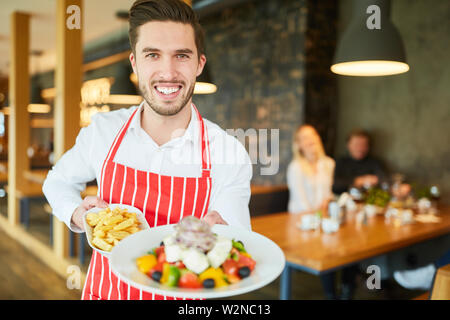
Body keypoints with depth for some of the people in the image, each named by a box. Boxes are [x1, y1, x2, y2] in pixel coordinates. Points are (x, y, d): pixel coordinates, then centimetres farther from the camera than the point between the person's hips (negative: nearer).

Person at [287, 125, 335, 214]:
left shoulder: (329, 163, 6)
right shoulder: (295, 167, -10)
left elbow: (329, 190, 15)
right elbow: (300, 198, -11)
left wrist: (326, 201, -3)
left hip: (323, 213, 4)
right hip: (301, 215, -4)